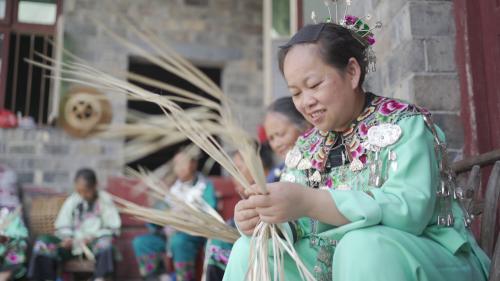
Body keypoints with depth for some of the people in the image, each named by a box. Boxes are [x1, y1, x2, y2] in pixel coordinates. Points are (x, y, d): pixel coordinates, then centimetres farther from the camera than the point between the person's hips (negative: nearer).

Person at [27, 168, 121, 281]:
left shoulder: (105, 200, 0)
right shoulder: (72, 201, 10)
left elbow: (113, 228, -4)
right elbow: (64, 225, 16)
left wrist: (91, 238, -15)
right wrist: (67, 238, -7)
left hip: (95, 245, -4)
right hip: (73, 244, 4)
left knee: (106, 242, -39)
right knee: (42, 241, -17)